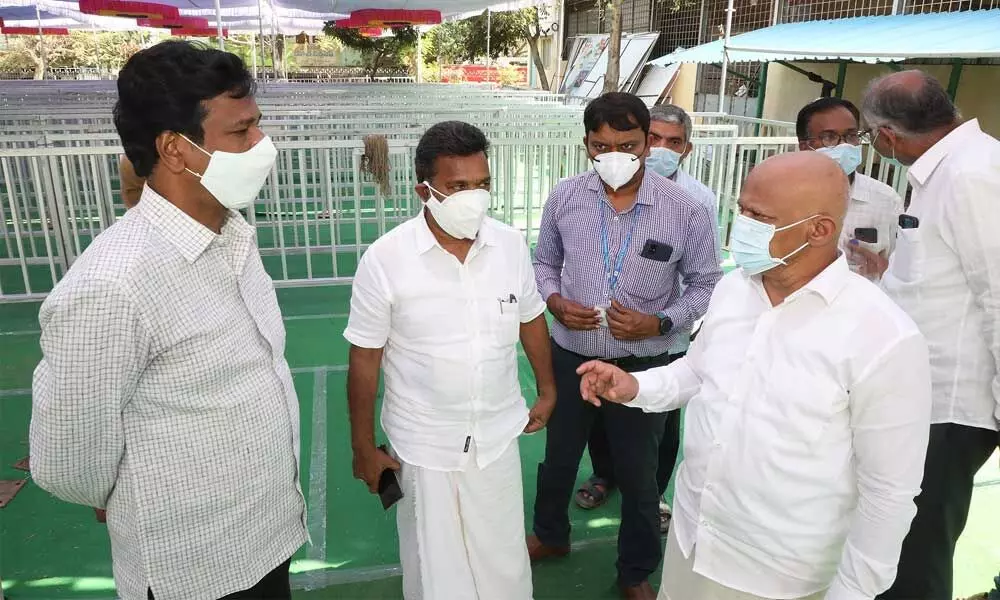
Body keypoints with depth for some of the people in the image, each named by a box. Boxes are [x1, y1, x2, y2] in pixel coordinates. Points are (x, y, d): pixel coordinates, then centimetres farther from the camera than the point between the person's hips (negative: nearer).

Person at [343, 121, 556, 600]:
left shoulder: (511, 244, -8)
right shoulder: (384, 260, -17)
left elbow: (531, 319, 8)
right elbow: (364, 360, -9)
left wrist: (547, 390, 14)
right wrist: (364, 448, -3)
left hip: (497, 436, 3)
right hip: (423, 446, -2)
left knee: (504, 561, 18)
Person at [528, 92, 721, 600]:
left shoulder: (686, 210, -14)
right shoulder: (564, 198, -7)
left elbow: (706, 285, -4)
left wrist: (659, 323, -20)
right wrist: (554, 301, -13)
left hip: (642, 364, -2)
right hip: (570, 356, 2)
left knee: (638, 474, 16)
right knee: (559, 455, 23)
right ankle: (550, 535, 53)